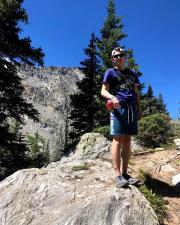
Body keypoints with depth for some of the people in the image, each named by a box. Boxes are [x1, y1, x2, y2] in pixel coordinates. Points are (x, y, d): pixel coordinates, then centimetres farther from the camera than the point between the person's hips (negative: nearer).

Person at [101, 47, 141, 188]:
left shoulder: (132, 73, 23)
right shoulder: (110, 72, 9)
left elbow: (136, 92, 23)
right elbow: (103, 91, 1)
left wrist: (139, 109, 14)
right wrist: (112, 97, -21)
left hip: (132, 108, 5)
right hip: (118, 107, -4)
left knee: (127, 140, 3)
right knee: (118, 139, -10)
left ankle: (125, 173, 8)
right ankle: (118, 175, -7)